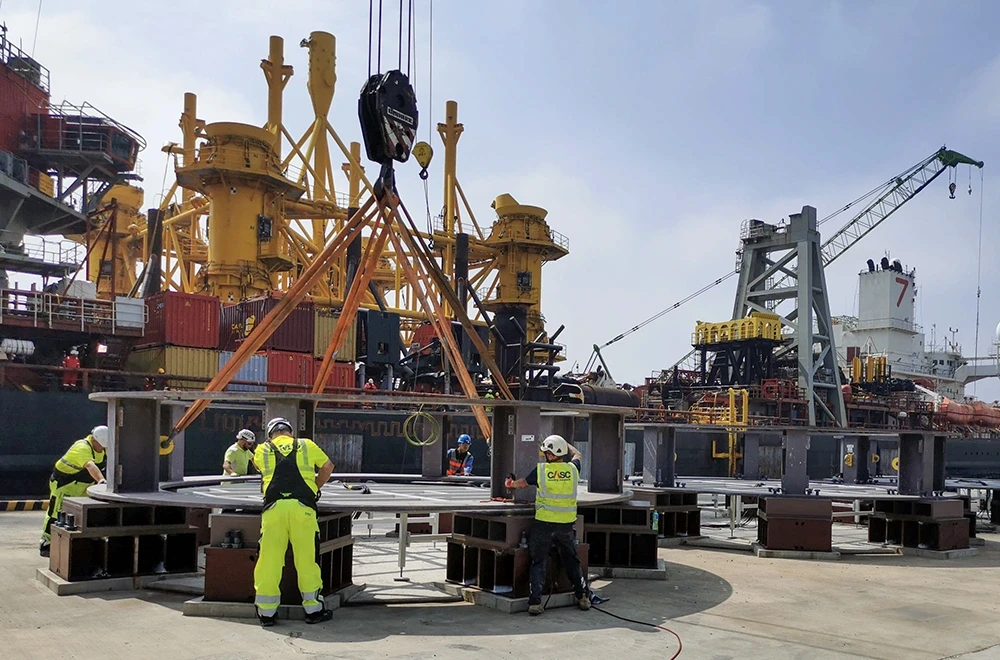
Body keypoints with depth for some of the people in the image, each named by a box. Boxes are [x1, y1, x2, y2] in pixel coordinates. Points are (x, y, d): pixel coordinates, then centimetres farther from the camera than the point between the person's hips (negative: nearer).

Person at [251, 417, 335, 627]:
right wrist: (314, 487, 38)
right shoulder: (307, 445, 18)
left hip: (274, 507, 1)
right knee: (306, 559, 4)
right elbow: (328, 467, 26)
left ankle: (266, 612, 10)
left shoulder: (262, 450, 18)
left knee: (269, 559, 5)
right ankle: (313, 609, 11)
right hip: (302, 506, -1)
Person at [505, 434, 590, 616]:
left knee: (538, 563, 6)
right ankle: (583, 597, 24)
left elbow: (523, 483, 12)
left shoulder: (541, 470, -8)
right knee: (571, 561, 19)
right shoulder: (572, 469, -2)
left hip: (544, 524, -3)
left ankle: (535, 602, 0)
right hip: (566, 525, 3)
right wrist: (564, 443, 39)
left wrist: (511, 483, 34)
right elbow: (577, 455, 23)